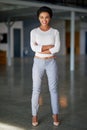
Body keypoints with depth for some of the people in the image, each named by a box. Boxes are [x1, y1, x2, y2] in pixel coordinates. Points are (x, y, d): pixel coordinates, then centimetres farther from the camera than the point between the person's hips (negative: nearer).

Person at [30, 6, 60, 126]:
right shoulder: (34, 32, -1)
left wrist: (41, 50, -14)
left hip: (51, 63, 0)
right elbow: (34, 47, -15)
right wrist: (50, 46, -15)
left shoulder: (55, 32, 1)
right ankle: (34, 115, 15)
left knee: (53, 89, 4)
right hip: (38, 63, 0)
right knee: (36, 90, 1)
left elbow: (57, 49, -12)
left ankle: (55, 115, 17)